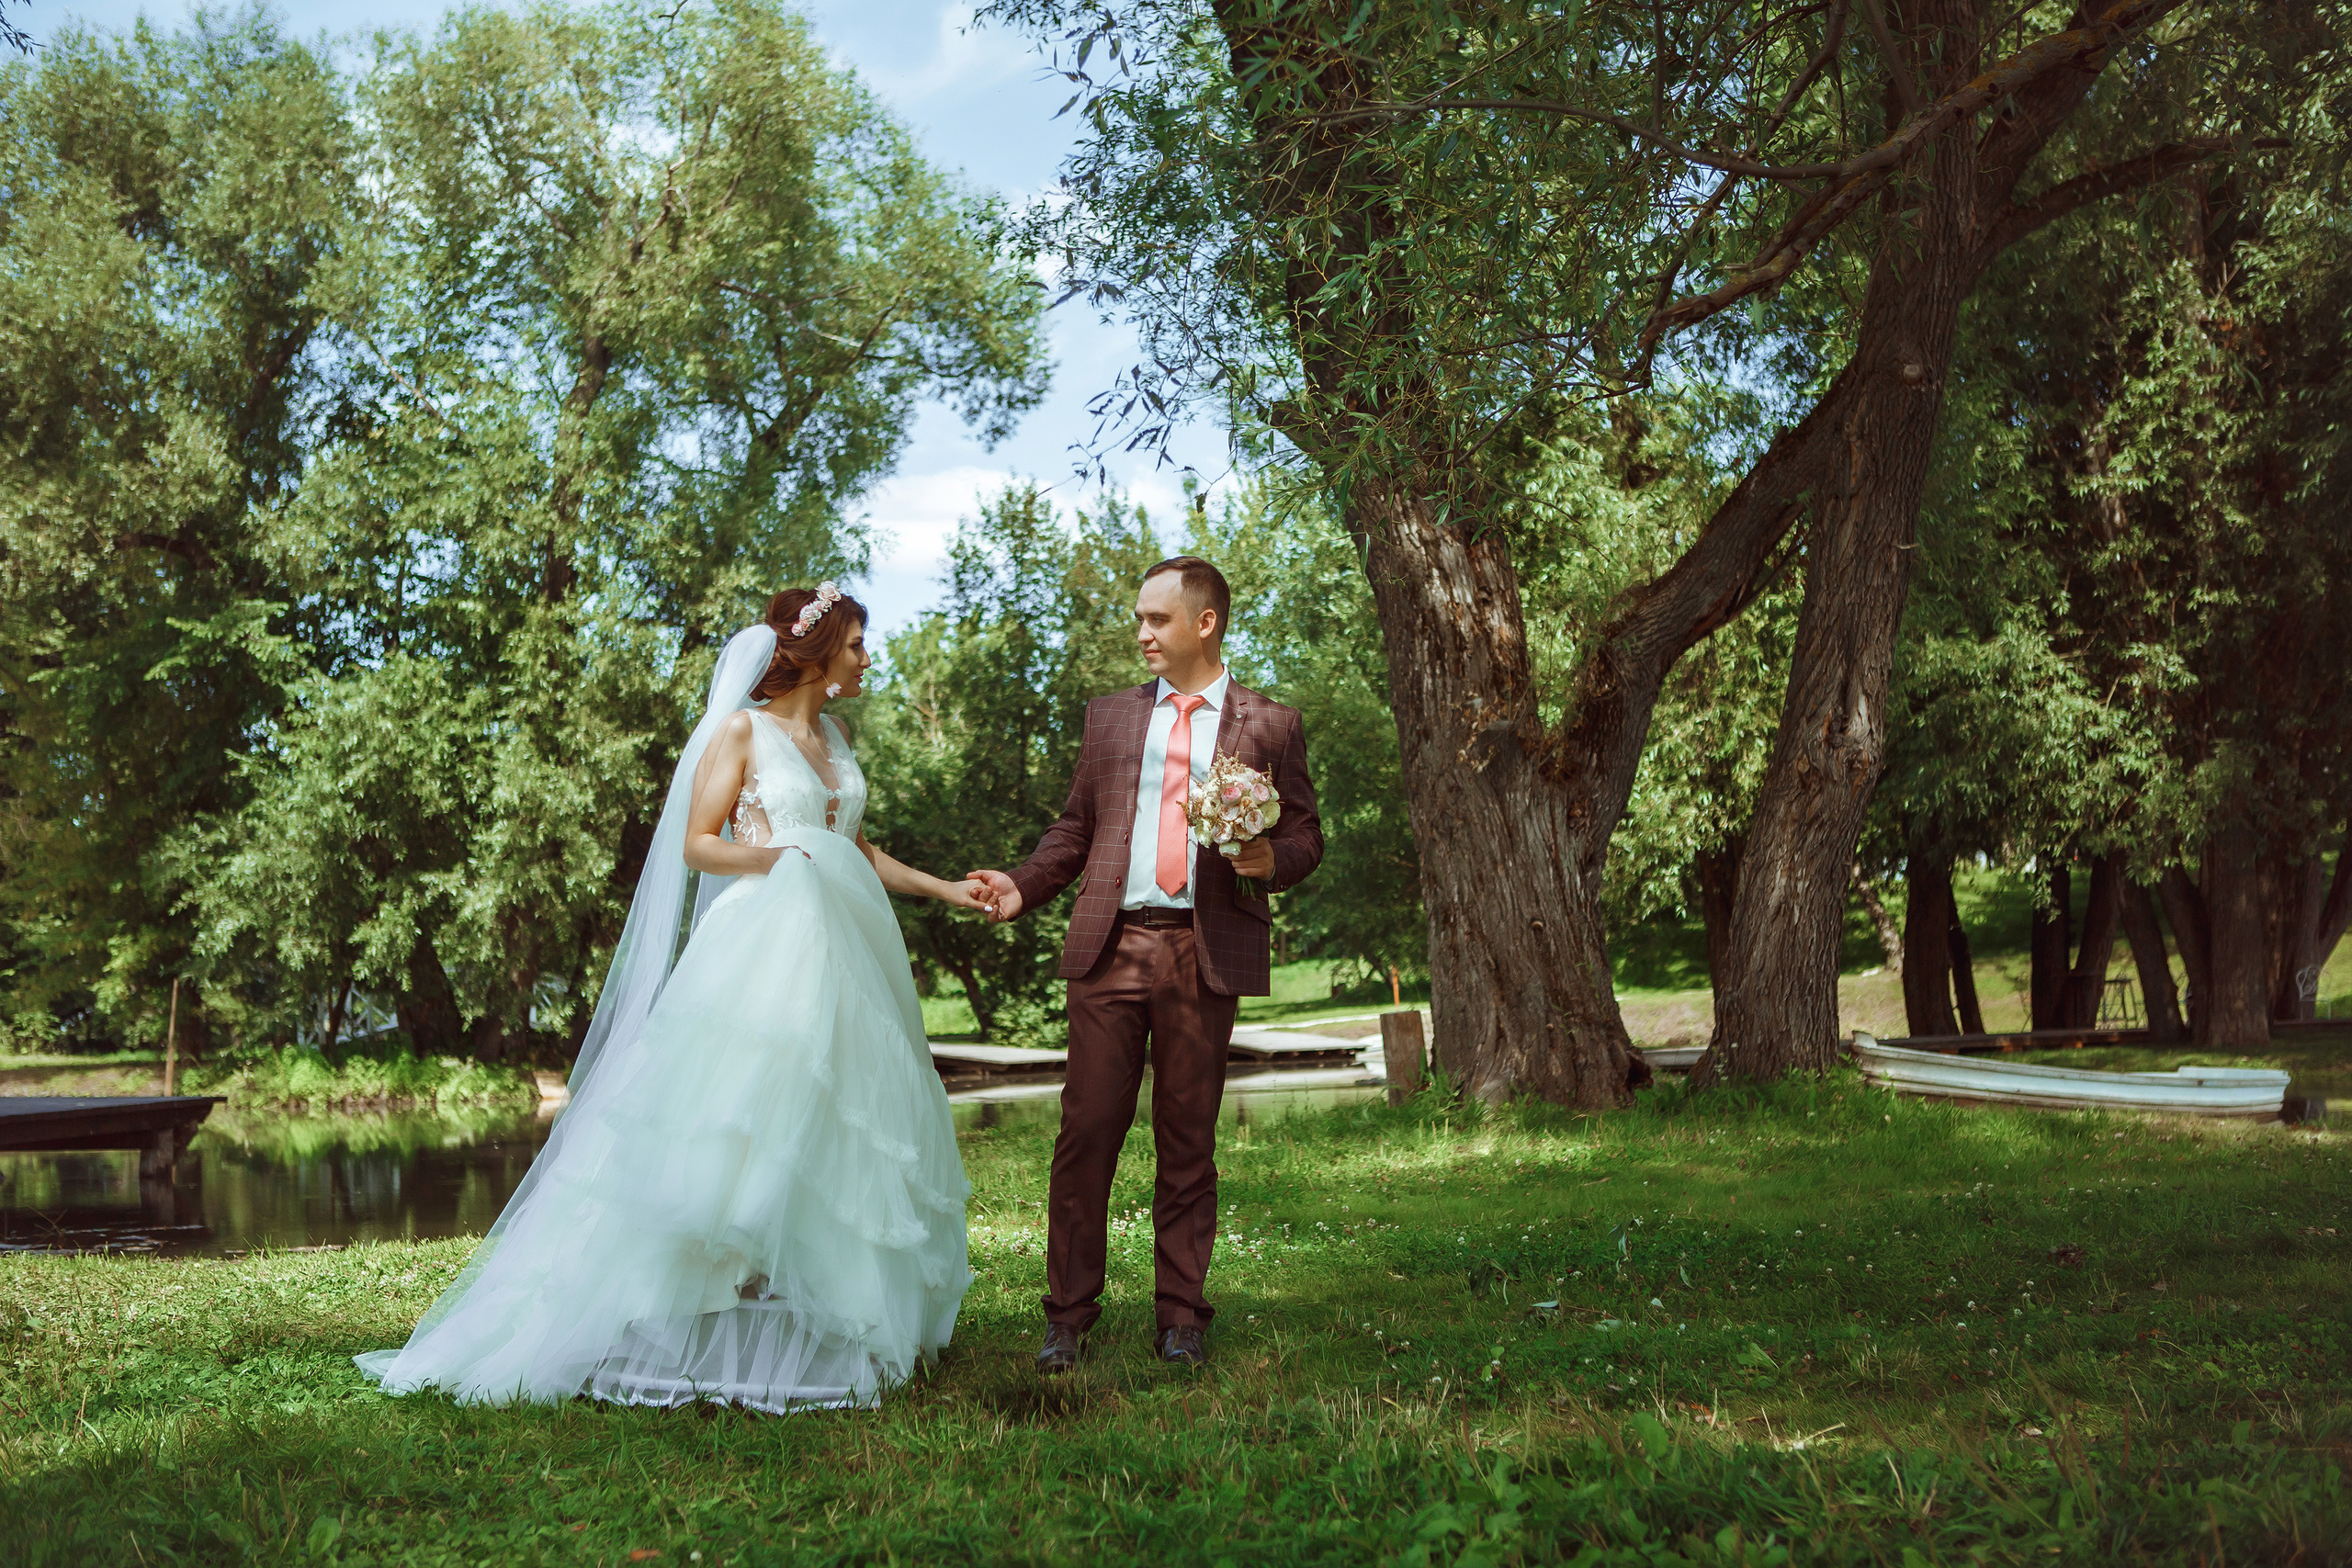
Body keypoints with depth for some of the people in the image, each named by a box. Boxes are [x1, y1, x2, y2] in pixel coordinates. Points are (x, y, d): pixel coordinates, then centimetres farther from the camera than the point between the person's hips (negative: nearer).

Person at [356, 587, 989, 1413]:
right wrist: (784, 859, -19)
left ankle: (832, 1327, 10)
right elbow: (697, 845, -6)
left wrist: (943, 889, 19)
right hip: (757, 950, -7)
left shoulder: (833, 738, 18)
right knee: (735, 1125, -12)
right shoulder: (740, 730, -2)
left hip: (838, 958, 7)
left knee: (836, 1127, 5)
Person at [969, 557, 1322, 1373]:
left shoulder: (1270, 726, 9)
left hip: (1206, 954, -1)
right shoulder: (1110, 717, 16)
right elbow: (1076, 828, 16)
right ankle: (1070, 1314, 8)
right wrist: (1023, 886, 1)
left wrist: (1271, 859, -13)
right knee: (1087, 1130, -1)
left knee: (1188, 1143, 5)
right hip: (1111, 946, 2)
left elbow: (1304, 838, 8)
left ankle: (1181, 1318, 15)